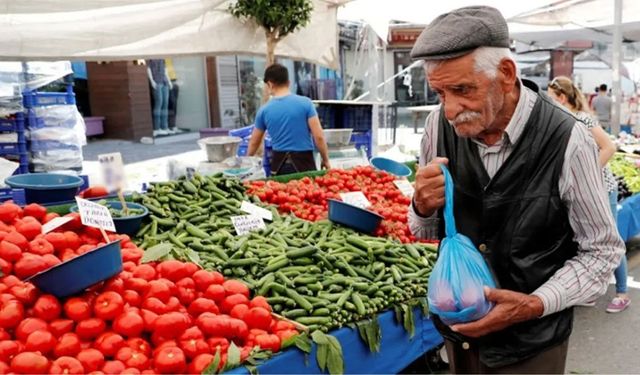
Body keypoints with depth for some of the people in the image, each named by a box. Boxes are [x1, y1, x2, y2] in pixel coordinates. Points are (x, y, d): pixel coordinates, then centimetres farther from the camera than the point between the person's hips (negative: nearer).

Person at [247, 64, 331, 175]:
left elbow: (254, 142, 15)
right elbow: (318, 136, -8)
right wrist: (325, 160, 5)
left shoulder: (264, 110, 3)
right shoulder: (305, 103, -5)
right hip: (303, 161, -2)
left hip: (279, 163, 3)